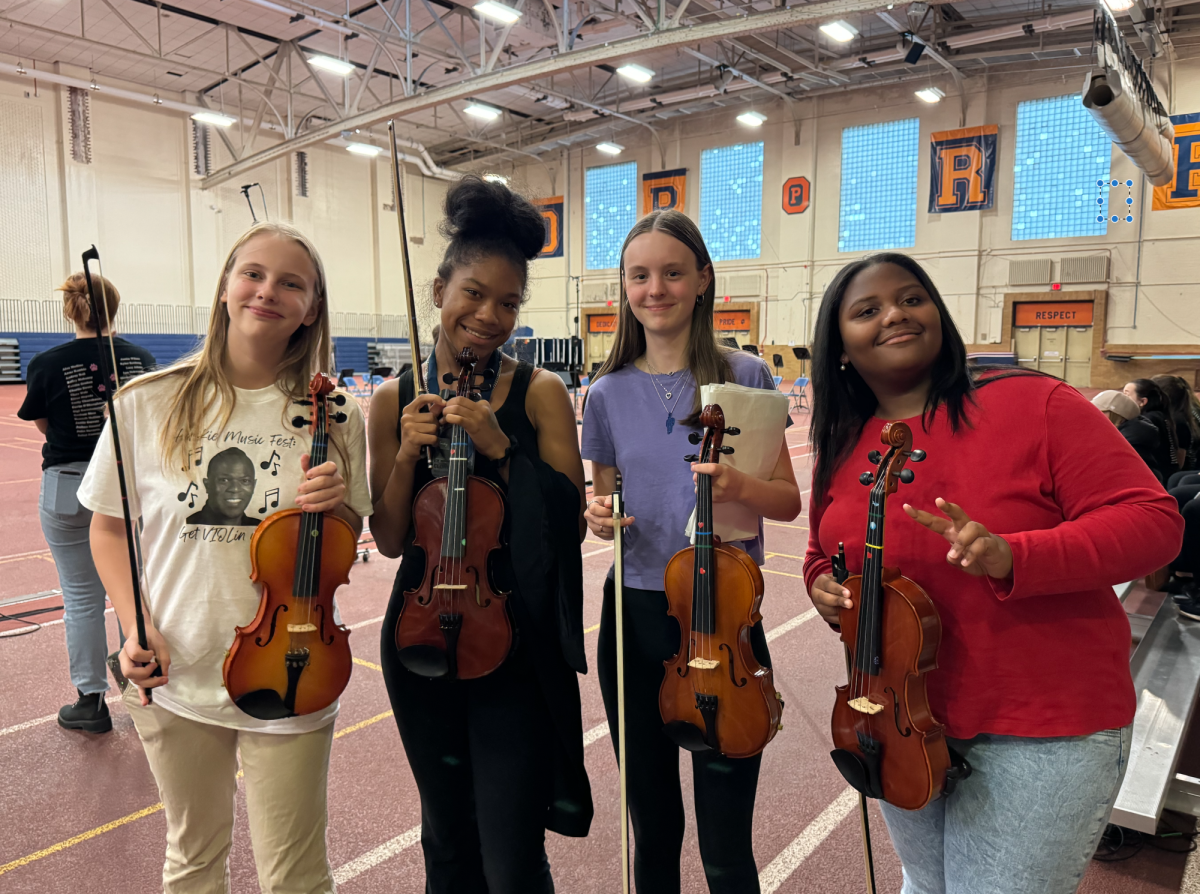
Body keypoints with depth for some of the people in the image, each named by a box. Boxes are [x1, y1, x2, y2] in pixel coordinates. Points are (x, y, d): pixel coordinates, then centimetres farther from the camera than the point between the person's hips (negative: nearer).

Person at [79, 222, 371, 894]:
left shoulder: (331, 416, -8)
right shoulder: (148, 403, -7)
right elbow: (110, 526, 5)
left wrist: (333, 508, -21)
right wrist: (136, 628, -7)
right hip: (172, 679, 2)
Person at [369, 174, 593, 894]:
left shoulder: (540, 393, -6)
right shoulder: (396, 400, 1)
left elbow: (570, 525, -9)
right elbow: (390, 540, 1)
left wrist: (500, 447, -19)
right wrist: (407, 454, -14)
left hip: (514, 644, -3)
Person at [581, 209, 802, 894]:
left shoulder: (745, 376, -3)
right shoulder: (608, 394, 3)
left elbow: (789, 500, -1)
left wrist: (741, 488, -22)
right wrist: (600, 517, -11)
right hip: (636, 618, 2)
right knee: (654, 827, 18)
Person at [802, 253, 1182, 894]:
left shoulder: (1034, 405, -14)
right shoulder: (840, 450, 2)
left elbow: (1153, 520, -16)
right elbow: (825, 555, 15)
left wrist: (1013, 556, -31)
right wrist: (825, 588, -9)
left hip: (1043, 736, -4)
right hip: (901, 724, 5)